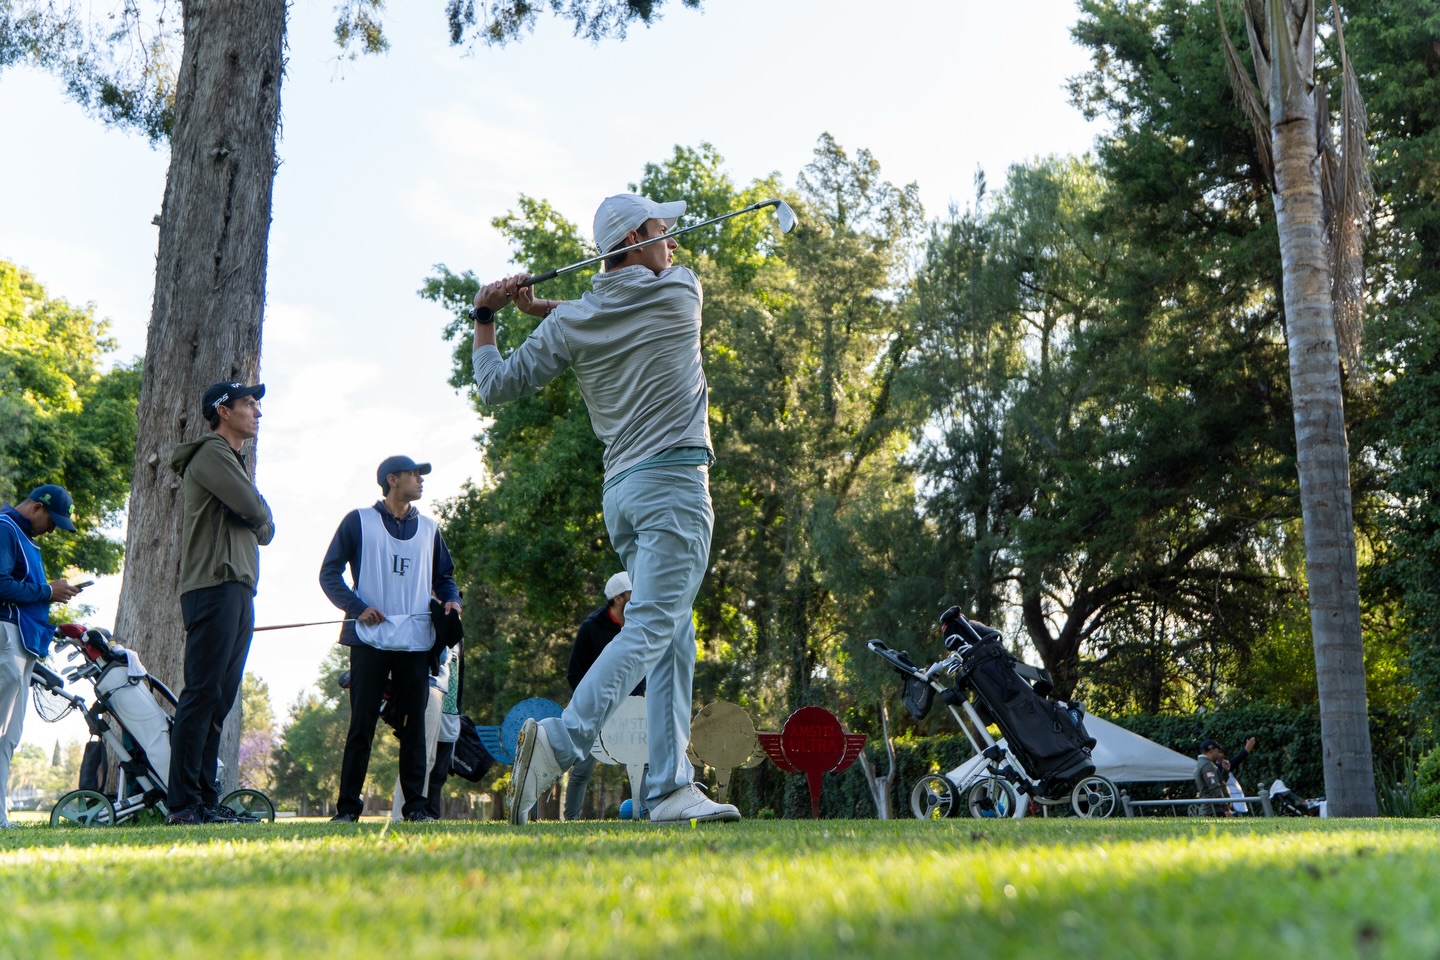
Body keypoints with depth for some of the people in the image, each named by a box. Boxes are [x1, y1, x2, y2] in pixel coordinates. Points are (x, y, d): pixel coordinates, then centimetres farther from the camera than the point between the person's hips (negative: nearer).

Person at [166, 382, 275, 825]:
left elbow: (264, 530, 23)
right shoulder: (211, 453, -2)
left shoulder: (232, 460, 29)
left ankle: (206, 802, 9)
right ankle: (182, 804, -13)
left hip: (239, 591, 10)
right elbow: (257, 512, -14)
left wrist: (257, 523, 2)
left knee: (219, 701, 7)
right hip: (214, 587, -10)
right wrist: (260, 519, 7)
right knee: (202, 694, -13)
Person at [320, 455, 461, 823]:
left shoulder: (429, 528, 18)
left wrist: (451, 601, 3)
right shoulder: (359, 521, 6)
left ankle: (416, 805, 6)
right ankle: (347, 807, 3)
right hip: (369, 641, -3)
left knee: (414, 725, 3)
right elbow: (329, 573, 4)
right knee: (361, 724, -2)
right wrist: (357, 607, -11)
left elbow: (444, 575, 25)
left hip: (416, 642, 3)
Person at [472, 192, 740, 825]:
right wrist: (543, 308, 15)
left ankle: (671, 787, 2)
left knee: (674, 637, 7)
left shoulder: (570, 325, 8)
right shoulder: (681, 293, 3)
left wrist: (485, 319, 25)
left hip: (618, 489, 5)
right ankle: (560, 740, -30)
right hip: (674, 481, -5)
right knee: (650, 627, -13)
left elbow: (497, 386, 11)